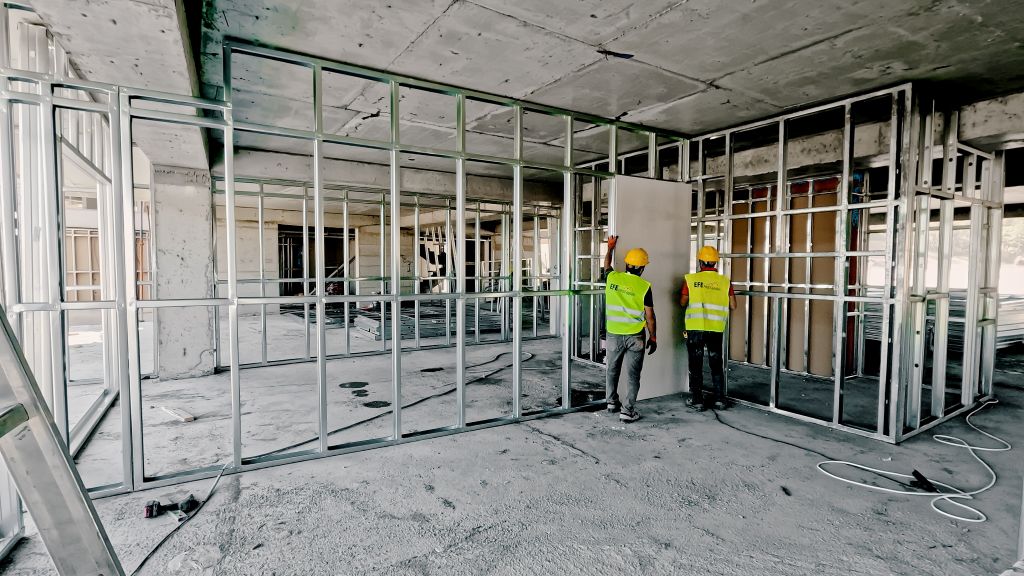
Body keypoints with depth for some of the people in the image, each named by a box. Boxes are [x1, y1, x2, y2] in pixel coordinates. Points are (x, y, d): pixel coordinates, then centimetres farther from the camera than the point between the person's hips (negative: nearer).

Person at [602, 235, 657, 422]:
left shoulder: (612, 278, -4)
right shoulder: (644, 287, -11)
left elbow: (606, 265, 21)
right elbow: (650, 316, -8)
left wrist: (610, 248, 37)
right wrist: (653, 338, 4)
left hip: (614, 334, 3)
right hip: (635, 336, -3)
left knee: (613, 370, 21)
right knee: (632, 375, 5)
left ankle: (612, 402, 34)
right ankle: (627, 411, 7)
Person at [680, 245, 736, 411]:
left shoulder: (691, 279, -6)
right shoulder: (724, 281, 0)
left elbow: (683, 302, -1)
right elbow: (733, 306, 2)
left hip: (695, 328, -2)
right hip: (716, 329, 2)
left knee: (696, 364, 7)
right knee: (716, 363, 16)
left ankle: (697, 400, 11)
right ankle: (719, 399, 22)